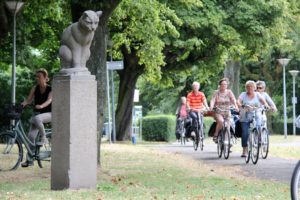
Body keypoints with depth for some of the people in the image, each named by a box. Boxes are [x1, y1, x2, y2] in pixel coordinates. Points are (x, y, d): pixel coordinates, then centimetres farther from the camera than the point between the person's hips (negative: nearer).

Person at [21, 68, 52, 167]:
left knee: (37, 118, -38)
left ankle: (44, 138, -20)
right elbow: (29, 100, -3)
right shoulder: (35, 88, 4)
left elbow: (49, 100, -25)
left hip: (48, 114, -5)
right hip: (37, 113, 5)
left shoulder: (50, 89, -9)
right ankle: (29, 160, -2)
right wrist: (22, 104, -25)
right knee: (31, 135, -8)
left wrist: (41, 106, -45)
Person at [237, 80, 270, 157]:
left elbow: (262, 100, -7)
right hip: (245, 118, 0)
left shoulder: (257, 94, 8)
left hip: (256, 118, 1)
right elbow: (239, 100, -10)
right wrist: (240, 105, -33)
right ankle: (244, 151, 3)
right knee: (245, 133, -8)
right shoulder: (243, 94, 5)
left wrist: (266, 105, -28)